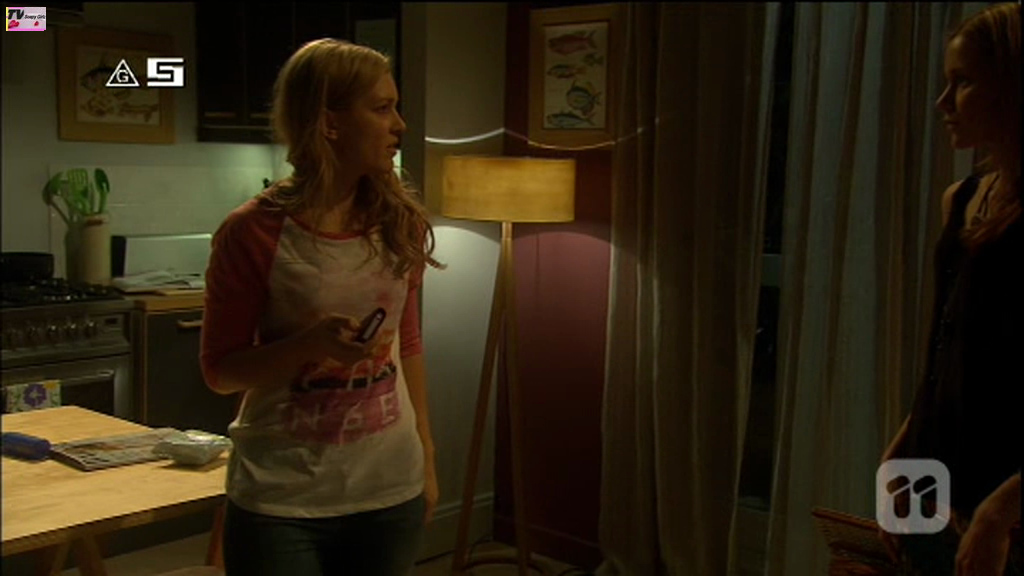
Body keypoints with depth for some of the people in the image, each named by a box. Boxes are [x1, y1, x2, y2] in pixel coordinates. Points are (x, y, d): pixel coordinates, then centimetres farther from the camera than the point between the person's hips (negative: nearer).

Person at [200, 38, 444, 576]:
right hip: (281, 499, -3)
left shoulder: (401, 223, 0)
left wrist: (426, 453, 12)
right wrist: (310, 344, -21)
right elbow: (220, 370, -5)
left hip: (391, 491, 4)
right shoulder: (254, 231, -12)